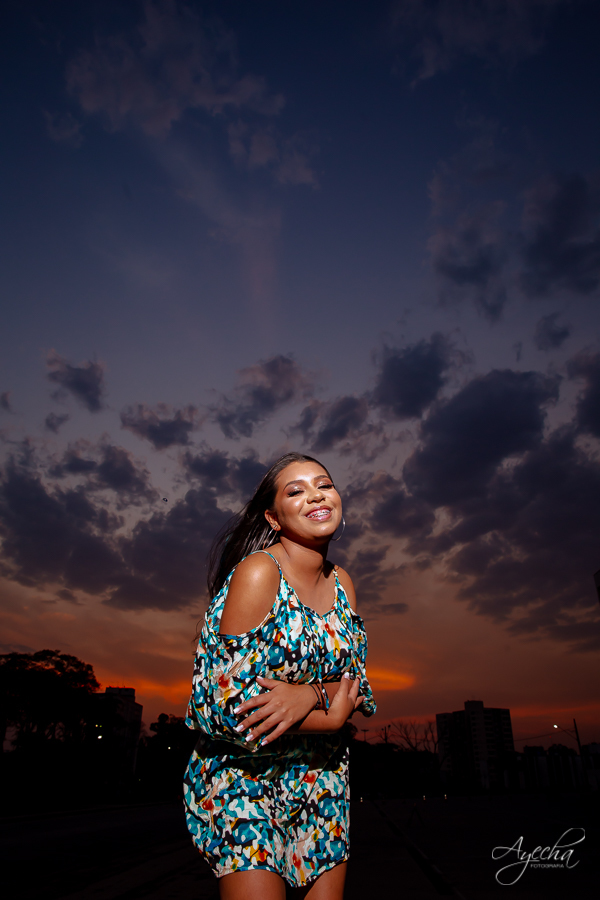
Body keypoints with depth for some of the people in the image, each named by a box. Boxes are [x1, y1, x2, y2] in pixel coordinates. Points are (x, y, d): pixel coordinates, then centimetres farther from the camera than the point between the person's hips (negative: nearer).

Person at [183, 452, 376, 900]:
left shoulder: (342, 584, 0)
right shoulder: (257, 572, -20)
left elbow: (357, 687, -1)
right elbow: (228, 704, -23)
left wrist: (308, 695, -23)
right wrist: (331, 717, -14)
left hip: (321, 778, 6)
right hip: (244, 775, -5)